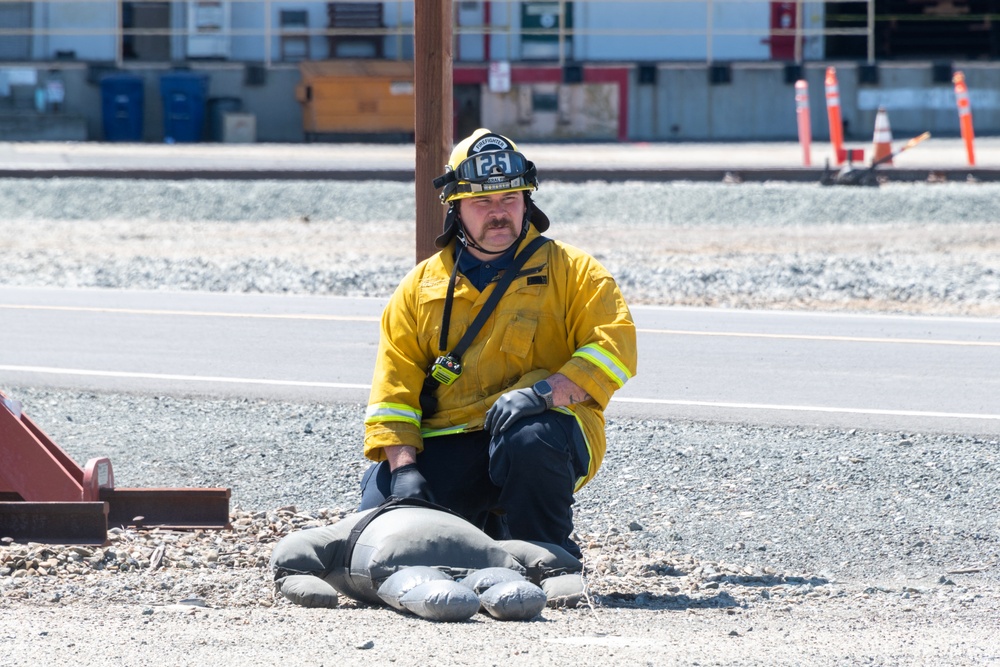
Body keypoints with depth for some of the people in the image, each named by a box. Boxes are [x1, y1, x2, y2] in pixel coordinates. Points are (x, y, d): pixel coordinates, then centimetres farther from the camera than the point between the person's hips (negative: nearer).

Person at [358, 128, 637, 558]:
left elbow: (614, 343, -6)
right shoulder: (422, 286, 16)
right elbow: (394, 381, 10)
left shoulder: (571, 271, 9)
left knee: (528, 437, -39)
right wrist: (402, 464, -7)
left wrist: (552, 390, -24)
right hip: (447, 439, 3)